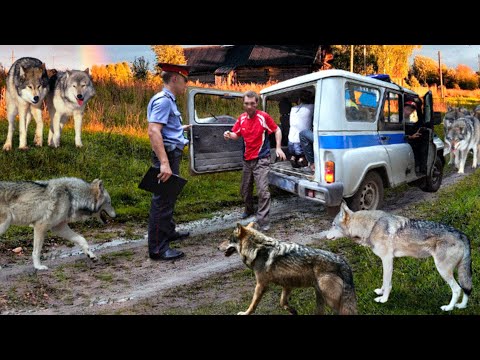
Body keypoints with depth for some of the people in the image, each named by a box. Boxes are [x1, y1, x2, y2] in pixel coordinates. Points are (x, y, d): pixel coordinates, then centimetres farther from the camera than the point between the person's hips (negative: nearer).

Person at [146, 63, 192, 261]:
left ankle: (168, 232, 38)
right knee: (162, 200, -7)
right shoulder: (163, 100, -16)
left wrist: (182, 128, 39)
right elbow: (153, 132, -27)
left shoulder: (168, 100, 16)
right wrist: (164, 163, -33)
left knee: (169, 197, 22)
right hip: (167, 154, -11)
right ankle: (158, 248, -2)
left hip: (172, 154, 11)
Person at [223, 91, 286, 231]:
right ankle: (249, 210, 45)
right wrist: (229, 135, -14)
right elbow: (236, 135, 9)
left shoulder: (264, 117, -11)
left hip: (261, 160, -6)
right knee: (245, 189, 19)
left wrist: (278, 148, -7)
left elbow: (277, 130, -1)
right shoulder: (242, 118, 3)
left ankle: (263, 222, -11)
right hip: (247, 160, 6)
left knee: (263, 191, -14)